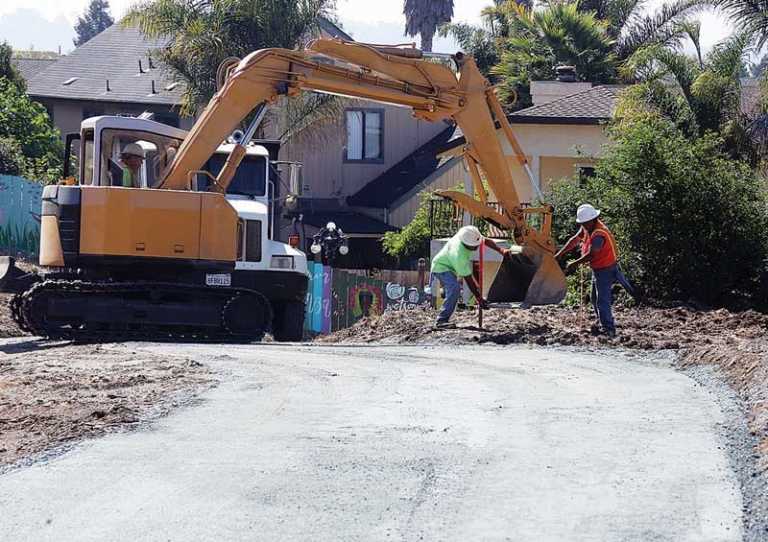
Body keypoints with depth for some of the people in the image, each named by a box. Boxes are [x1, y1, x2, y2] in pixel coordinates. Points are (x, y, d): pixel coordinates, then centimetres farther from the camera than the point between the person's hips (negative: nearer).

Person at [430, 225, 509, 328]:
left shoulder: (469, 236, -19)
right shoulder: (459, 255, -38)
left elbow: (486, 241, 0)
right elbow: (468, 278, -32)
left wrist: (501, 250, -12)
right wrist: (479, 299, -27)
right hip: (441, 268, -10)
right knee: (455, 288, -28)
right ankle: (442, 320, -26)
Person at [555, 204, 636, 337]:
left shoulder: (599, 235, -29)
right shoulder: (588, 227, 0)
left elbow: (591, 255, -35)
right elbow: (575, 239, 3)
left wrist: (574, 264, -29)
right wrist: (560, 254, -4)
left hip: (606, 270, -10)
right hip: (597, 269, 10)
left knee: (602, 300, -11)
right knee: (595, 299, 19)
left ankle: (609, 329, -7)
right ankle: (604, 325, 30)